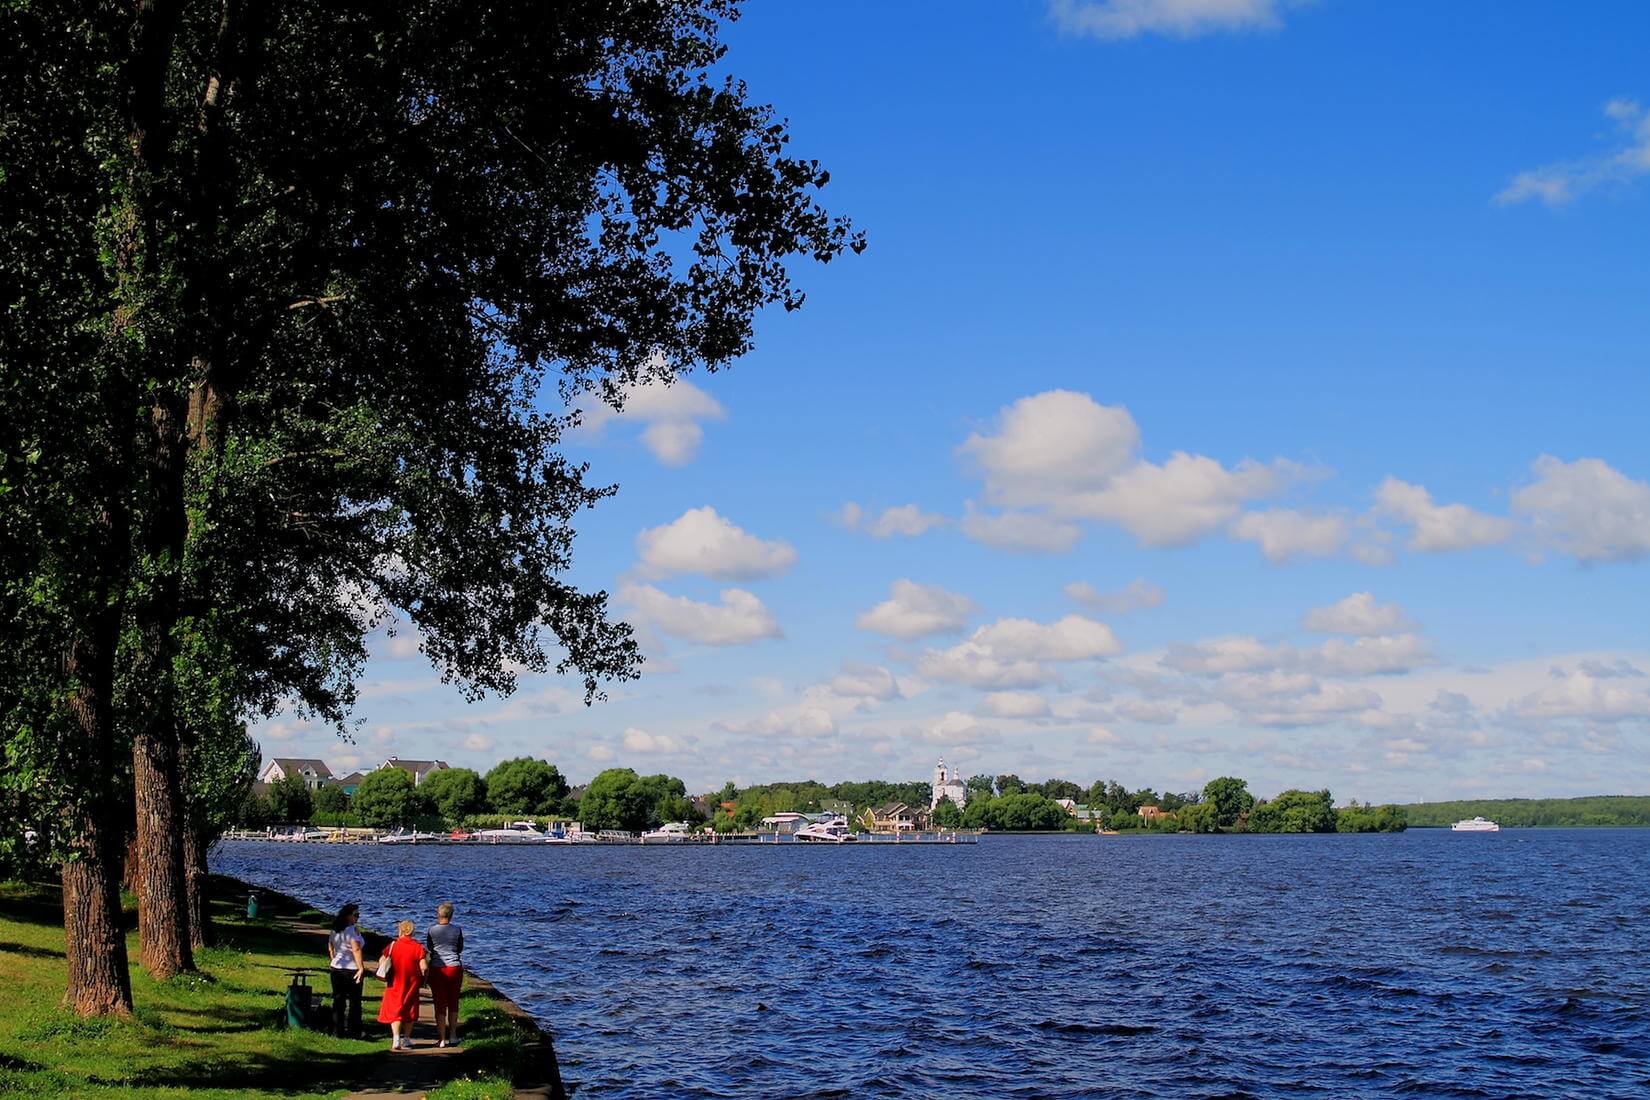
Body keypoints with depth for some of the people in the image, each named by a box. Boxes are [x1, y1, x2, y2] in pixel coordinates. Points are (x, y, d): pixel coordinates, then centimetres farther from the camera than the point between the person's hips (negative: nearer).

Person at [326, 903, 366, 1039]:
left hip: (336, 968, 6)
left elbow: (330, 949, 15)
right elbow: (356, 950, -24)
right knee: (354, 1002, 4)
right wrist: (361, 968, -24)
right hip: (352, 970, -6)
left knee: (338, 1001, 11)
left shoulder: (335, 930, 7)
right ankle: (352, 1032, 6)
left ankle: (338, 1031, 12)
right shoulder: (353, 930, -16)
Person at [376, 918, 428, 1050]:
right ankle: (407, 1040, 22)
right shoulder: (418, 947, -10)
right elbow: (424, 967, -16)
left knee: (395, 1011, 4)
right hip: (412, 984, 1)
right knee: (410, 1011, 16)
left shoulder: (393, 945, -8)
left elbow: (381, 962, -4)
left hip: (395, 985, -1)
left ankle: (396, 1040, -11)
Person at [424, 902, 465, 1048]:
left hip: (437, 969, -1)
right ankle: (453, 1036, 19)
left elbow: (429, 947, 8)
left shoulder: (432, 929, -7)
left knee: (440, 1004, 4)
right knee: (453, 1003, 15)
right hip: (455, 967, 1)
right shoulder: (457, 930, -4)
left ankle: (442, 1039, 5)